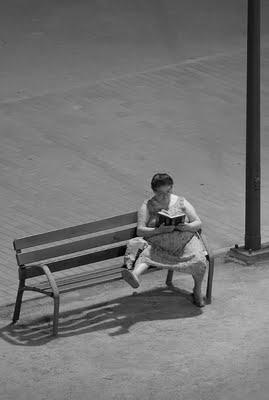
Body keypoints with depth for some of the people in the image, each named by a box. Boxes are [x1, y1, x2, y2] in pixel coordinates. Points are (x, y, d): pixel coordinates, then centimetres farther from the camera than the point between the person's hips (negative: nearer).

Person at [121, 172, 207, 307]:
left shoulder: (181, 202, 12)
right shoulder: (147, 206, 8)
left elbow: (198, 223, 10)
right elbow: (140, 230, -2)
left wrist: (187, 227, -13)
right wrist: (159, 230, -19)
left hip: (184, 239, 1)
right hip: (158, 244, 0)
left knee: (198, 260, -28)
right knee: (145, 254, -33)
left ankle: (197, 290, -4)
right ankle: (135, 275, -64)